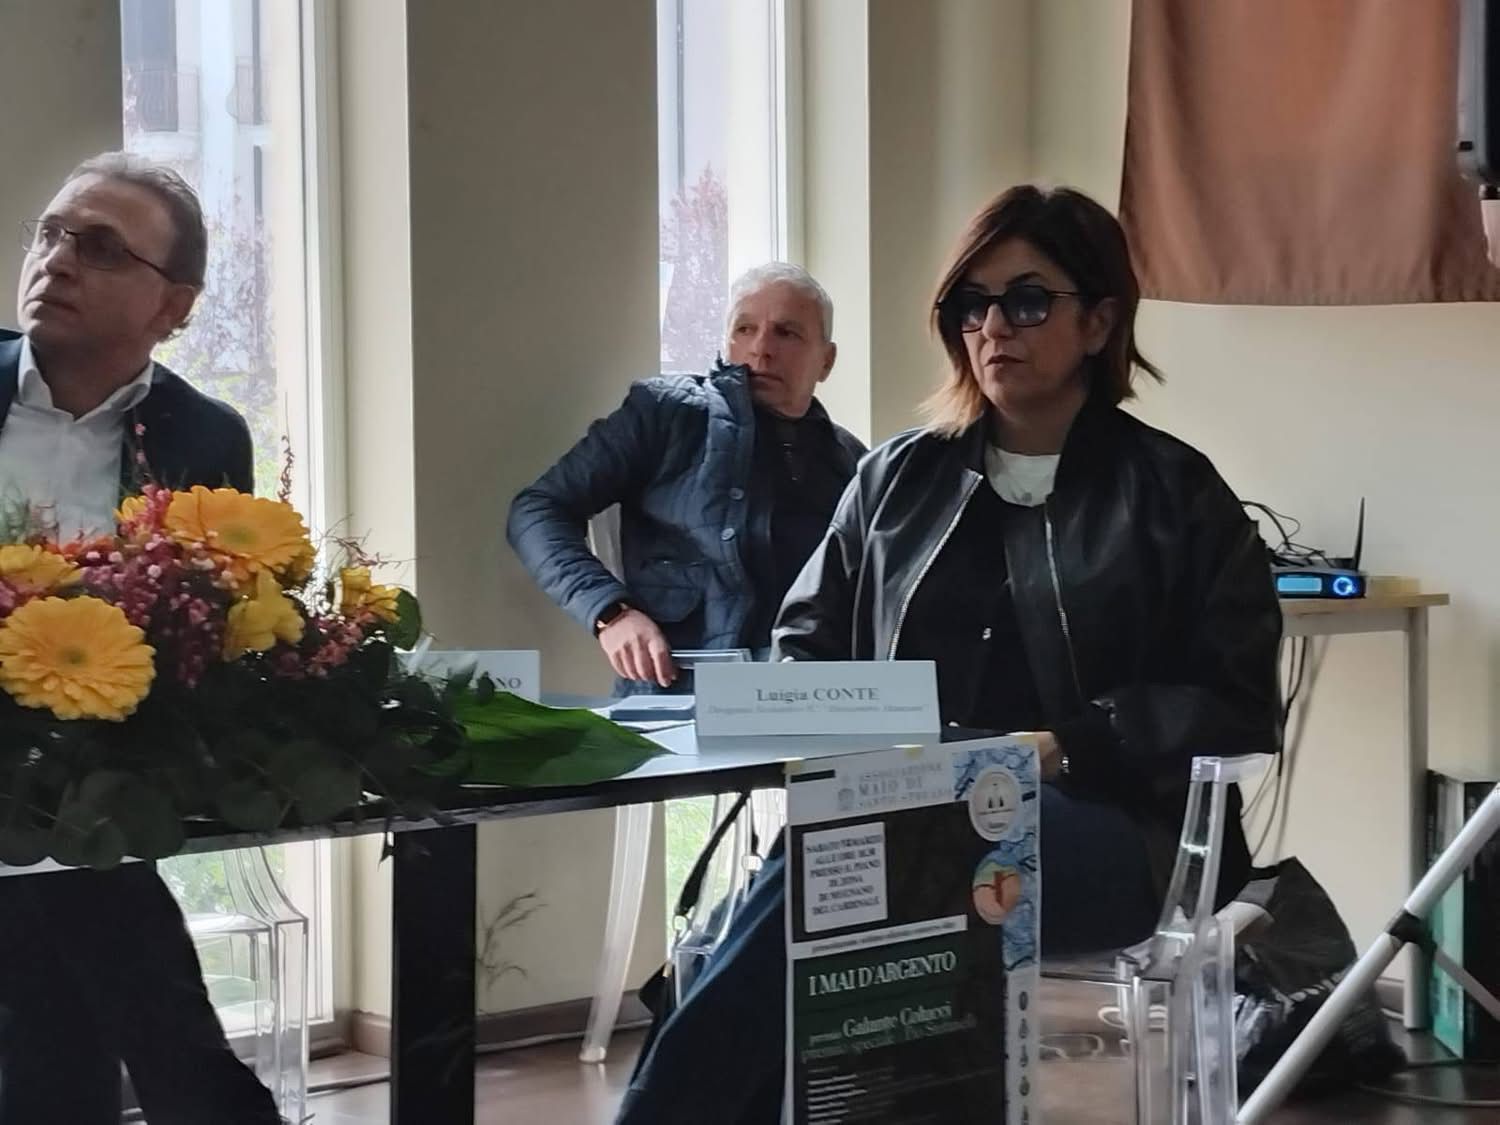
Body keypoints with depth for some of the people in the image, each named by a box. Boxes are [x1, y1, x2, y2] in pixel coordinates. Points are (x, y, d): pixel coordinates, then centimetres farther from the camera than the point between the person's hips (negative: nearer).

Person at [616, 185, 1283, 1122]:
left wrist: (1062, 749, -13)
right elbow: (806, 644, 22)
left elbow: (1235, 708, 1)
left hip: (1111, 830, -3)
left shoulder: (1175, 493, 8)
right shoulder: (900, 477, 18)